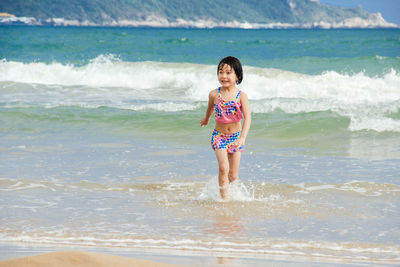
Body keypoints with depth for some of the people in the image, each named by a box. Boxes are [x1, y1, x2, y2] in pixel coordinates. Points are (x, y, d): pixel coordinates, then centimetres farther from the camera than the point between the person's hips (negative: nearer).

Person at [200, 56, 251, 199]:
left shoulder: (241, 96, -11)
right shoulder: (214, 94, -7)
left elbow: (247, 117, -19)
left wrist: (242, 137, -32)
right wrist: (206, 119, 35)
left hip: (236, 136, 0)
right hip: (219, 136, 0)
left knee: (233, 174, 4)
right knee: (223, 168, -19)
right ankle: (224, 198, -13)